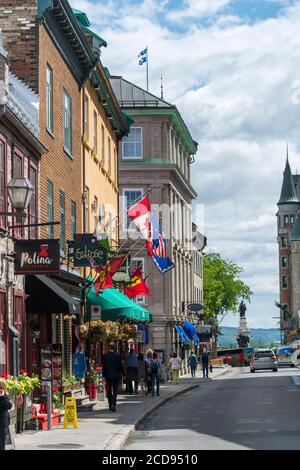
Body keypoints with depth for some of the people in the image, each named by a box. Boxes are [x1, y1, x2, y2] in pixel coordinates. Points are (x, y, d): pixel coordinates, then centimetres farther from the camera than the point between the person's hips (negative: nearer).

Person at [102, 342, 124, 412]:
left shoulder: (105, 355, -3)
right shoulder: (117, 356, -8)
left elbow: (103, 366, -3)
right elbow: (120, 366, -3)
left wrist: (104, 375, -1)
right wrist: (123, 374, 9)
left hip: (108, 376, 2)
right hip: (116, 376, -2)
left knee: (109, 391, 12)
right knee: (114, 391, 1)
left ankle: (110, 406, 15)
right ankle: (113, 404, -16)